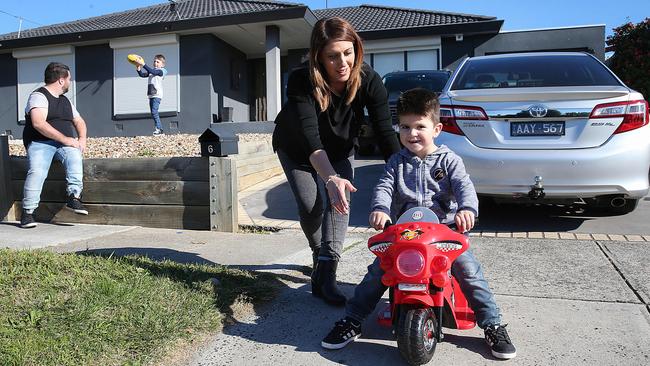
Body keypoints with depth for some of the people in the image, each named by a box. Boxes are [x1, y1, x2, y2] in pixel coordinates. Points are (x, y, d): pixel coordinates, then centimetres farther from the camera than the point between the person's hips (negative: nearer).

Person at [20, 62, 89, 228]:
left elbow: (79, 121, 27)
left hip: (66, 143, 5)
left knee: (74, 157, -29)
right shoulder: (39, 96, -2)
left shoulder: (65, 100, 22)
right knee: (37, 171, -29)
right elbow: (38, 123, -17)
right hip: (40, 143, -5)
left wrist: (82, 139, 5)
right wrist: (65, 139, -20)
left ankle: (74, 197, -34)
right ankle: (27, 212, -21)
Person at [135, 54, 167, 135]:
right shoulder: (152, 71, 18)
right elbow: (142, 75, 10)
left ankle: (159, 129, -13)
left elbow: (152, 72, -20)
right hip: (151, 95, 8)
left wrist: (143, 64, -26)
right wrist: (138, 68, -7)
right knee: (153, 113, 9)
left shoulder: (161, 71, -3)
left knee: (154, 111, -18)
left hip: (157, 95, -8)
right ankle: (159, 129, 15)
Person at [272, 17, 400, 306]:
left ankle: (326, 272, -17)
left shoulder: (368, 81, -27)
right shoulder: (301, 82, -34)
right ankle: (320, 255, 24)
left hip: (340, 149, 2)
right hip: (296, 150, -1)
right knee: (311, 208, -7)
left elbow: (386, 133, -31)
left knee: (340, 200, -19)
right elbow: (310, 138, -44)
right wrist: (330, 178, -60)